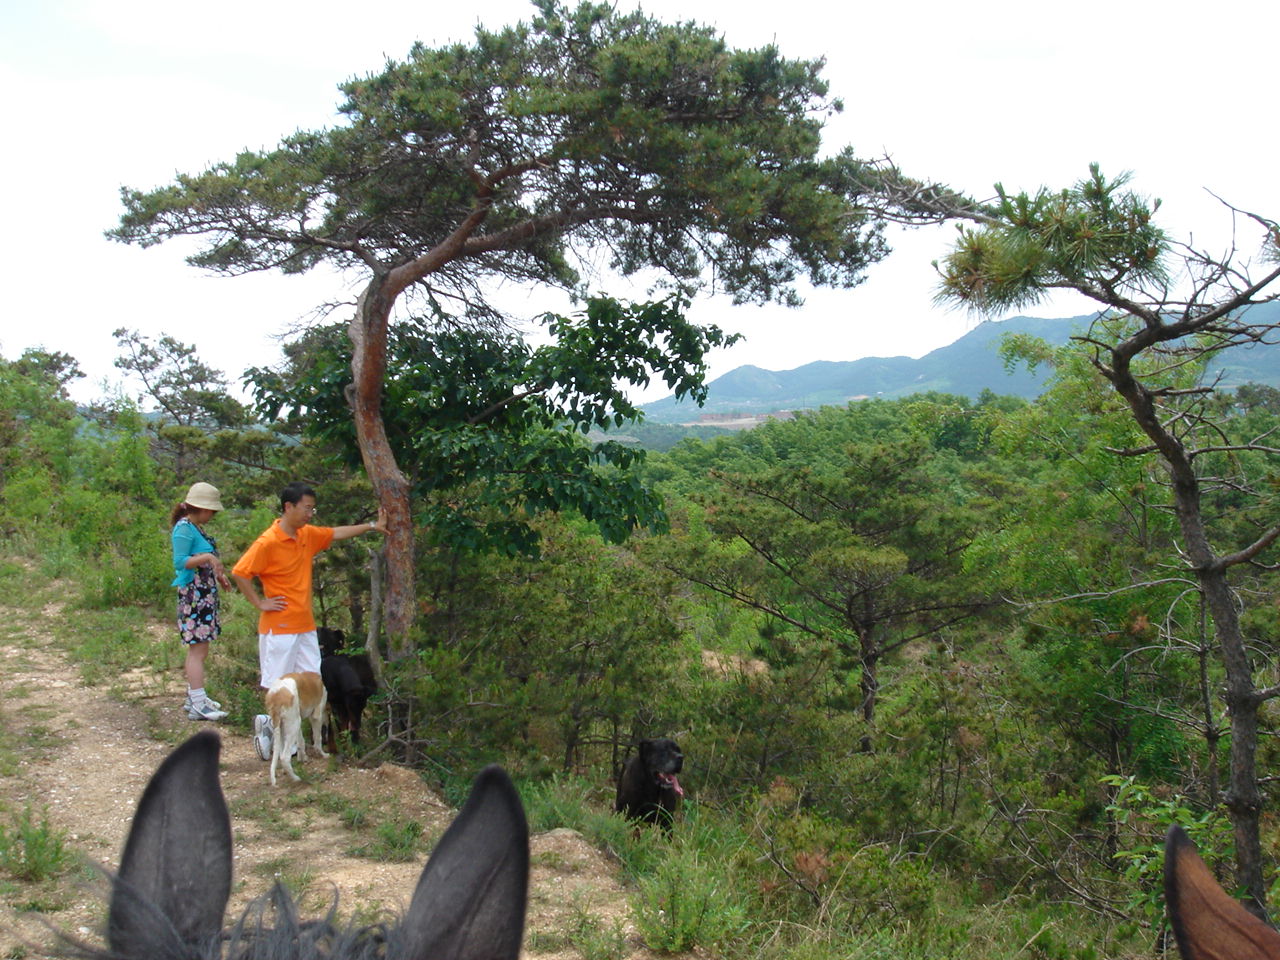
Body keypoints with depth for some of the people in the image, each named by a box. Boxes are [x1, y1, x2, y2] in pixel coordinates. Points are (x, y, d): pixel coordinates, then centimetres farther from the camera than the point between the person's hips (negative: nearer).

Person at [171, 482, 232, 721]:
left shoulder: (196, 528, 16)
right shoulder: (184, 528, -13)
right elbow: (180, 561, -20)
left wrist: (218, 574, 15)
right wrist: (207, 557, -27)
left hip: (205, 594, 10)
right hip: (193, 595, -10)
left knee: (199, 648, 14)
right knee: (198, 649, -9)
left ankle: (194, 697, 22)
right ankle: (198, 705, -7)